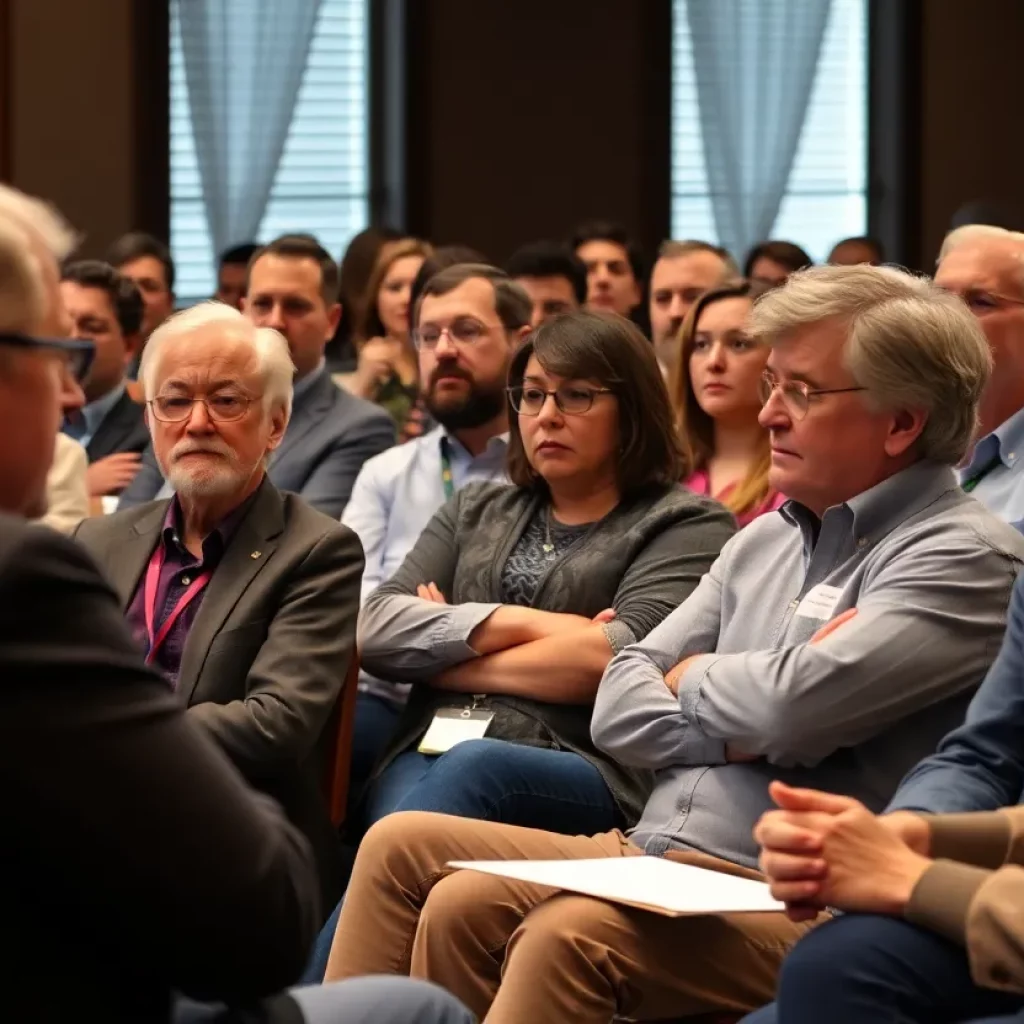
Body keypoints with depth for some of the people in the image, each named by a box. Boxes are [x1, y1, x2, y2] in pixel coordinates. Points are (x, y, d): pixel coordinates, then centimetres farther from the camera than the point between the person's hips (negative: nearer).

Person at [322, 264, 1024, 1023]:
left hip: (790, 904, -8)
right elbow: (619, 709, 14)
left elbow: (795, 704, -20)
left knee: (571, 933, -34)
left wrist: (691, 678, 2)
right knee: (404, 846, -5)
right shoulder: (763, 543, 19)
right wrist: (732, 731, -7)